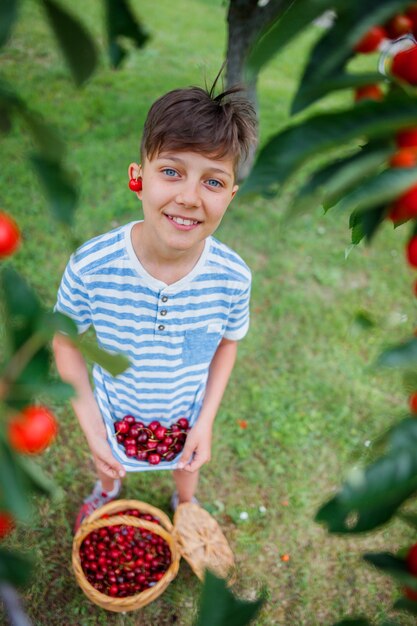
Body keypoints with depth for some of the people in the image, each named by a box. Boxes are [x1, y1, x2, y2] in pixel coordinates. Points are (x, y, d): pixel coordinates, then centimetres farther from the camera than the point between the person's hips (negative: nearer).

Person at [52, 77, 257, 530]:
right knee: (110, 464, 34)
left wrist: (206, 421, -13)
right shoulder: (90, 267, -33)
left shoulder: (233, 278, -29)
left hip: (186, 416, 1)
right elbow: (66, 342, -16)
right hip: (115, 415, 0)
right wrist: (90, 426, -19)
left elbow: (227, 343, -10)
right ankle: (106, 492, 72)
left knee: (187, 467, 33)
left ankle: (185, 504, 71)